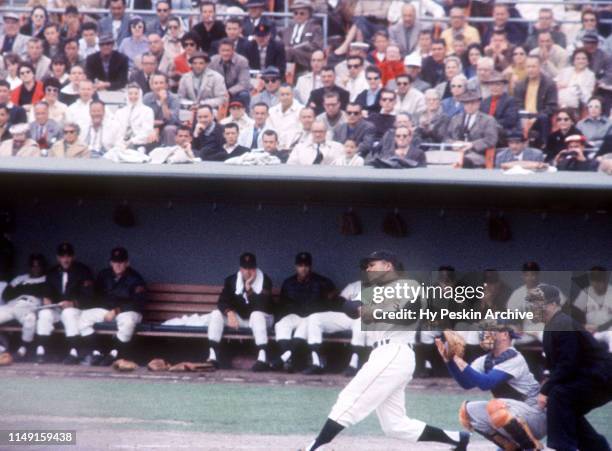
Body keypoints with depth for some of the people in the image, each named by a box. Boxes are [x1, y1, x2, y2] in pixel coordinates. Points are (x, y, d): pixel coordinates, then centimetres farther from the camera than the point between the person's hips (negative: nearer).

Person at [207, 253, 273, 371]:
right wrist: (230, 312, -29)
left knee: (256, 314, -38)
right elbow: (223, 301, -9)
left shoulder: (265, 281, -12)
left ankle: (262, 359, -49)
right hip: (239, 318, 4)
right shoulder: (231, 280, -1)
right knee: (216, 313, -18)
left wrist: (249, 289, -30)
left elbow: (262, 306, -22)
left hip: (260, 318, -4)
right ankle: (213, 357, -26)